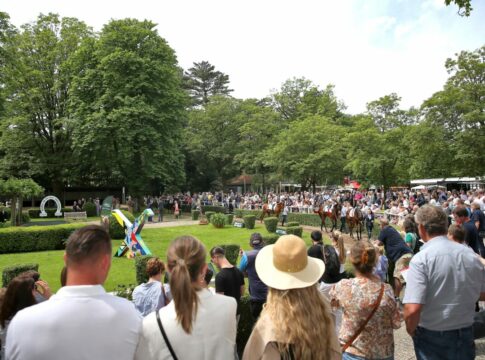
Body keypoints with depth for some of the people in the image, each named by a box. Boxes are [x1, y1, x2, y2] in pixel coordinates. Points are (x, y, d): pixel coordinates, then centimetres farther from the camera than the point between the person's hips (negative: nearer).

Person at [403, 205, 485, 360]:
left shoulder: (421, 259, -23)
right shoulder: (469, 254, -6)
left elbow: (412, 309, -28)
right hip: (465, 334, 4)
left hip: (432, 336, -4)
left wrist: (411, 330, -9)